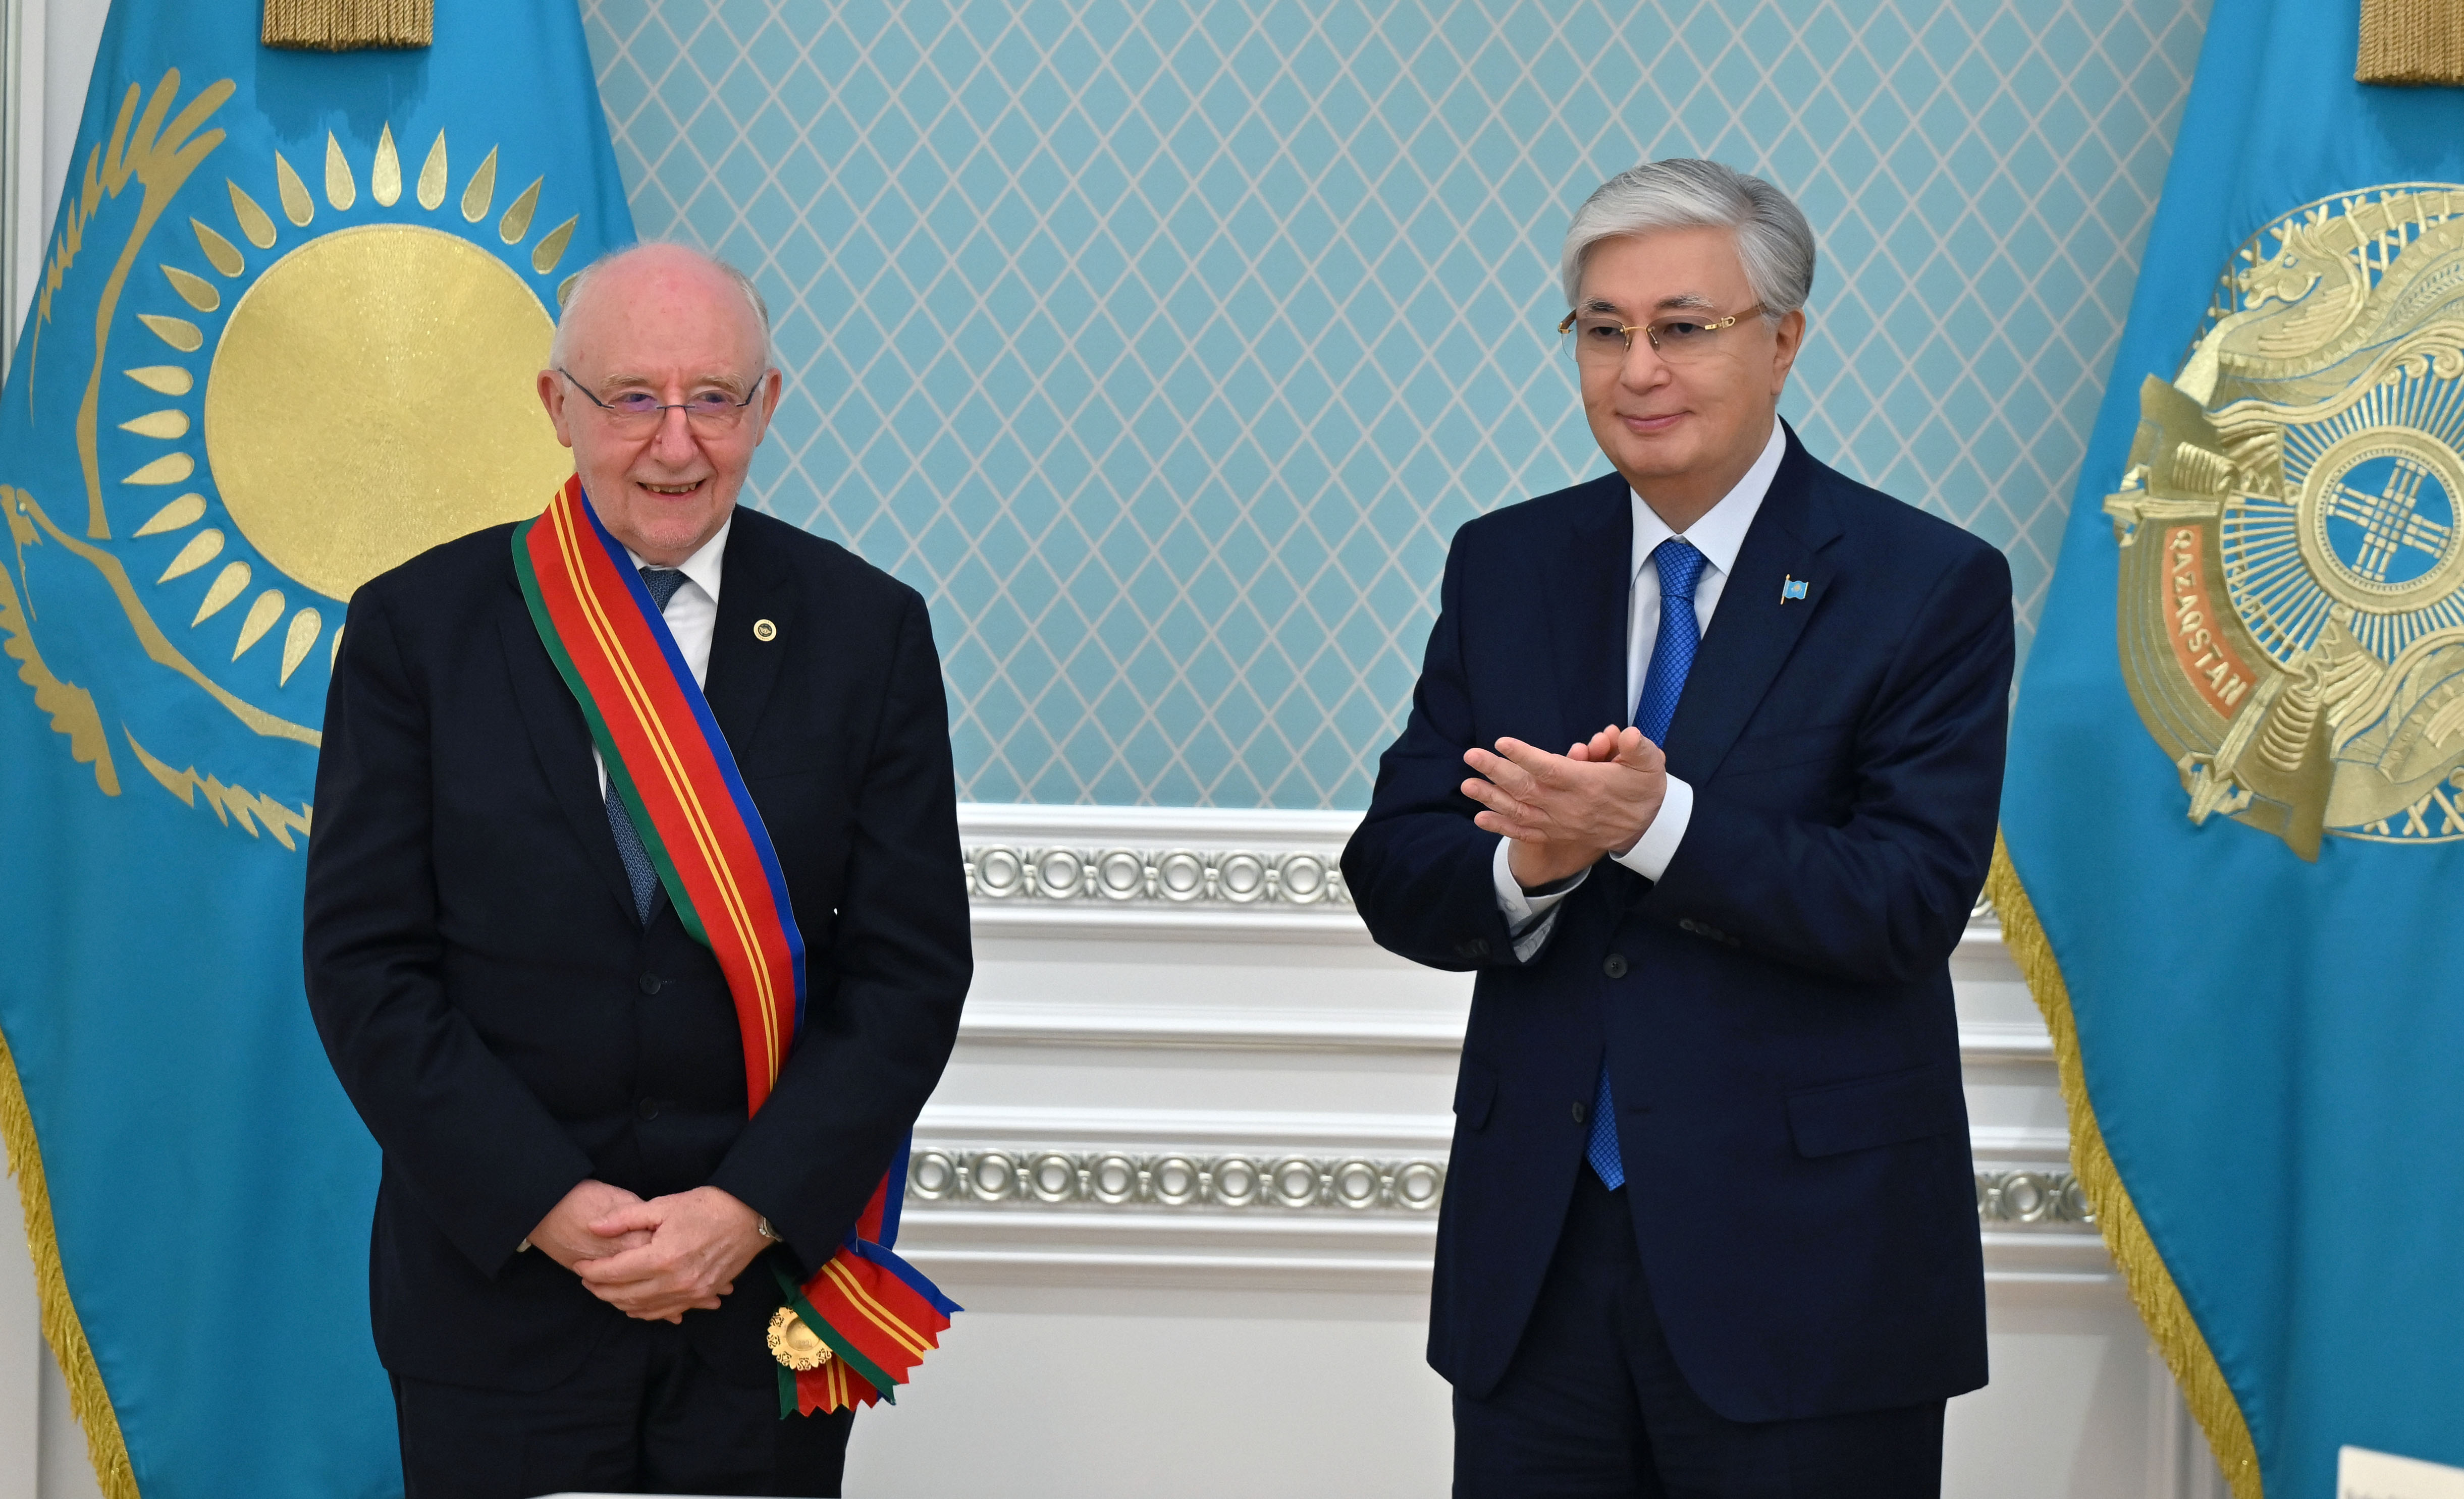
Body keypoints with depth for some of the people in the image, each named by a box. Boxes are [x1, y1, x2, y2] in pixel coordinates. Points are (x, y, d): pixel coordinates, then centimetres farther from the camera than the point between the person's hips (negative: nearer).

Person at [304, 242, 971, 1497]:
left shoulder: (867, 631, 0)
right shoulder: (418, 626, -1)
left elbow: (911, 963, -3)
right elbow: (365, 961, -4)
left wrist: (751, 1208, -12)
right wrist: (544, 1203, -12)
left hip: (773, 1281, 1)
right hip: (496, 1283, 0)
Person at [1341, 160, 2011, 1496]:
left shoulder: (1929, 586, -5)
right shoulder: (1504, 567, 8)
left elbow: (1911, 906, -14)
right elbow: (1393, 874, 4)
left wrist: (1657, 824, -26)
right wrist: (1525, 865, -18)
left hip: (1804, 1259, -3)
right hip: (1536, 1249, 4)